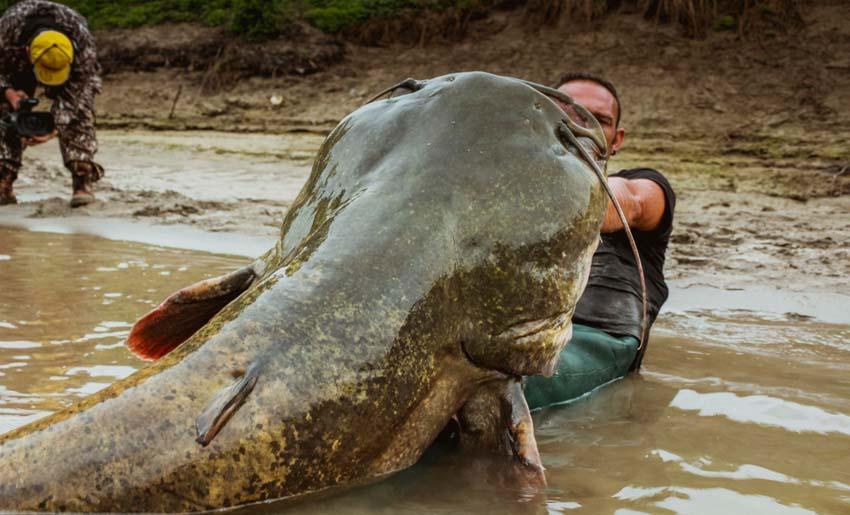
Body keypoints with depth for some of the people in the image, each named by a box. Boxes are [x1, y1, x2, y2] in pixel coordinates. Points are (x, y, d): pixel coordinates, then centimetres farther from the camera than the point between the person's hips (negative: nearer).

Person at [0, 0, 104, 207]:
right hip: (17, 65, 2)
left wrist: (52, 130, -42)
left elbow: (81, 89, -32)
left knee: (77, 113, -22)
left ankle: (82, 181, -21)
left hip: (72, 68, -1)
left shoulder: (83, 43, -41)